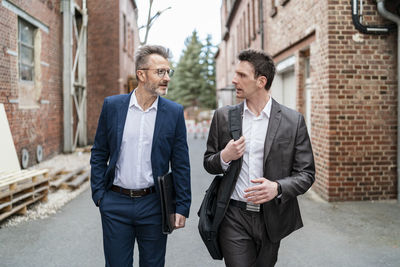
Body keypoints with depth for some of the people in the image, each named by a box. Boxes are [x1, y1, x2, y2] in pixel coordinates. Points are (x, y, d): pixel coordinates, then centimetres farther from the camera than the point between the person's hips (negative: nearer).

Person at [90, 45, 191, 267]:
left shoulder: (174, 112, -2)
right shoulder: (112, 106, -1)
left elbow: (181, 165, 0)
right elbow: (99, 154, 5)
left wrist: (182, 207, -3)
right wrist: (98, 194, -1)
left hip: (154, 205, 0)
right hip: (115, 204, 0)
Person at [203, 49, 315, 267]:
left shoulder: (293, 121, -3)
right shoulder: (223, 116, 3)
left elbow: (306, 174, -2)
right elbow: (208, 164, 11)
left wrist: (277, 188, -20)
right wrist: (224, 157, -12)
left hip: (272, 218, 0)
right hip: (234, 217, 0)